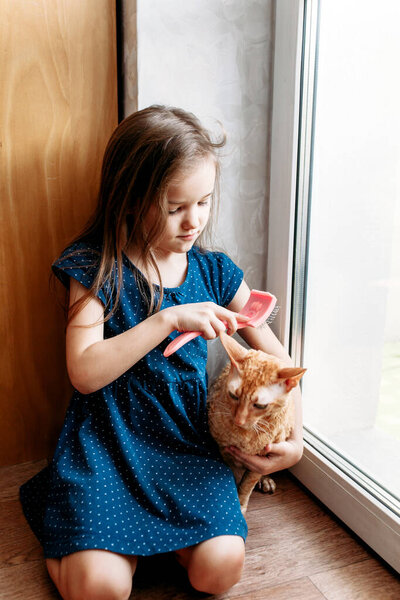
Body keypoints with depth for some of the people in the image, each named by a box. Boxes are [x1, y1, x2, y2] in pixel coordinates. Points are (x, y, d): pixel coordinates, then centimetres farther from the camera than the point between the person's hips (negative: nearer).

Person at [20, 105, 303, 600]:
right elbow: (84, 372, -18)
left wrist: (294, 436, -1)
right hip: (105, 445, -2)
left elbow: (275, 357, 9)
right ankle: (63, 545, 15)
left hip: (187, 445, 3)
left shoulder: (214, 272, 2)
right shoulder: (95, 269, -8)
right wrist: (170, 319, -25)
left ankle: (160, 528, 14)